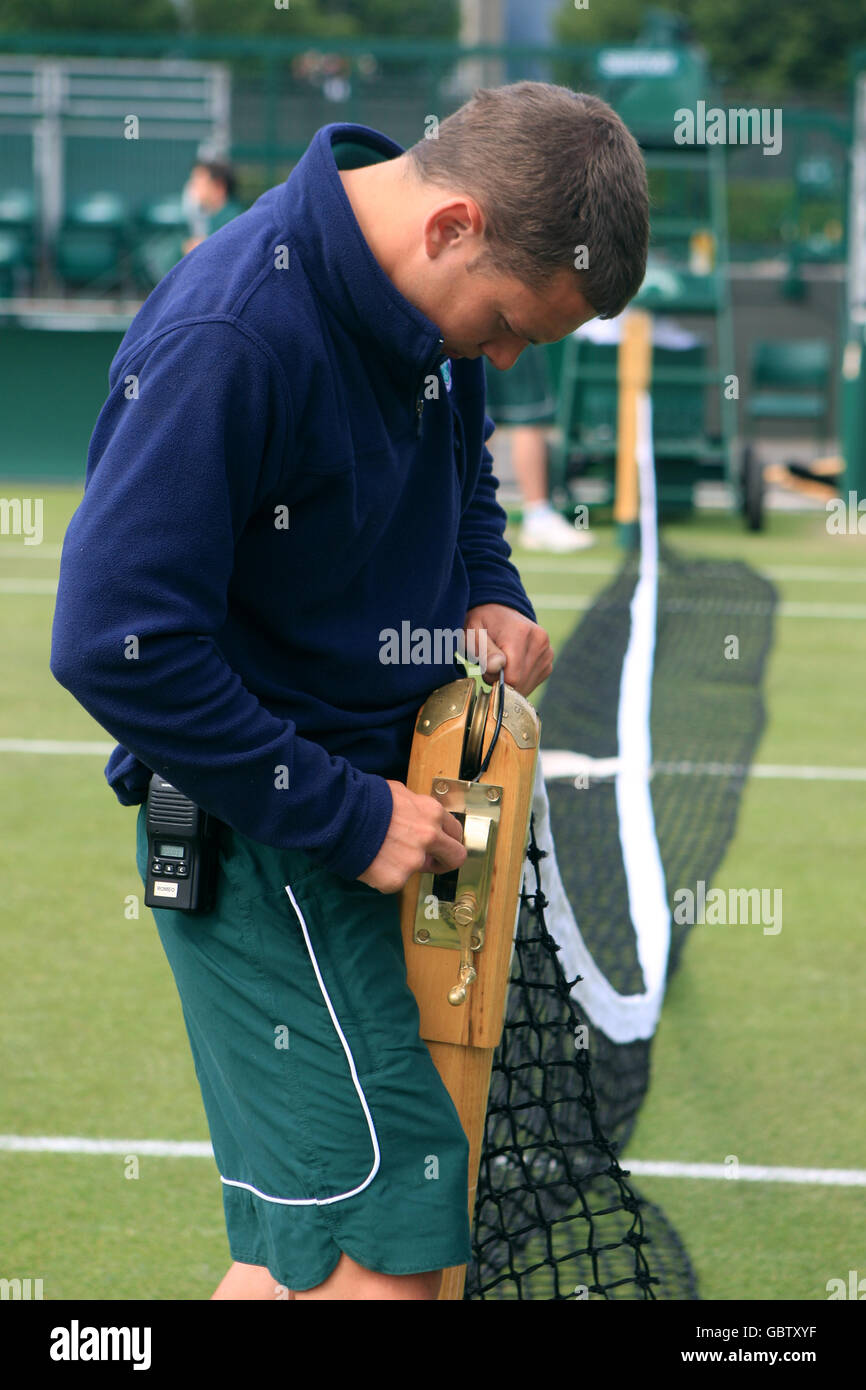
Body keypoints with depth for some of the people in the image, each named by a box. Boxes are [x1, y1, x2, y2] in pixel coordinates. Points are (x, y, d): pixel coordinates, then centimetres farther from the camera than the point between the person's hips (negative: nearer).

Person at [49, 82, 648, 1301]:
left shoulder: (436, 300, 3)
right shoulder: (228, 338, -24)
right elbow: (115, 643, -25)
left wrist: (488, 595, 4)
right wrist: (345, 819, -21)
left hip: (372, 789, 9)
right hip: (260, 836, -9)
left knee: (301, 1230, 15)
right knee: (387, 1244, -12)